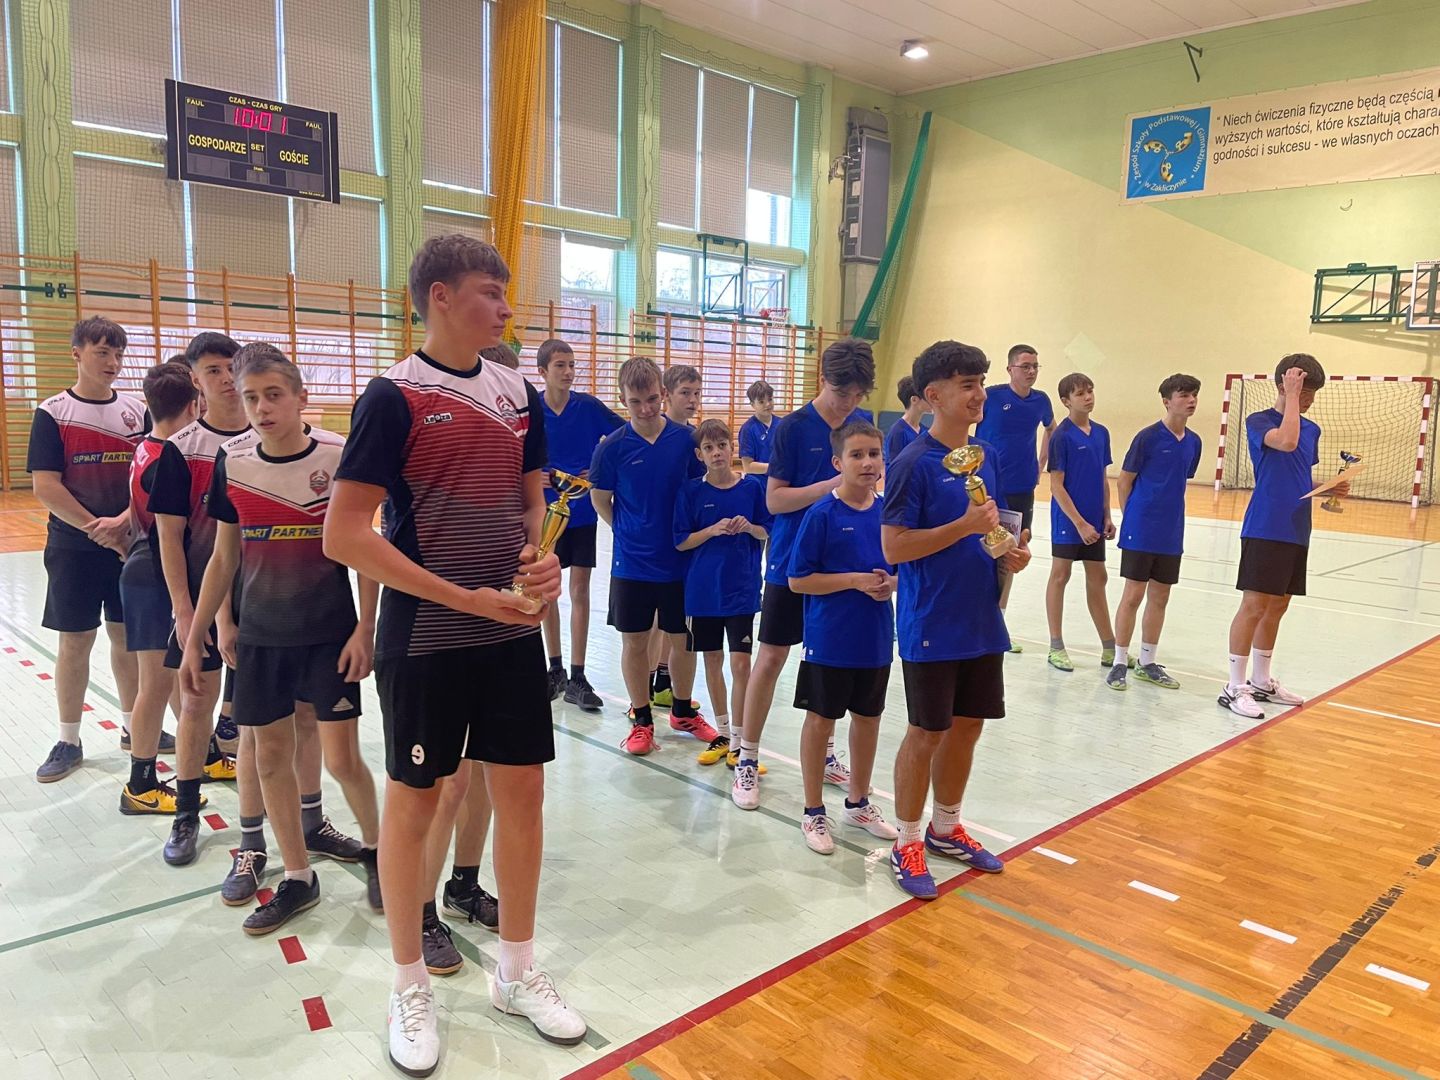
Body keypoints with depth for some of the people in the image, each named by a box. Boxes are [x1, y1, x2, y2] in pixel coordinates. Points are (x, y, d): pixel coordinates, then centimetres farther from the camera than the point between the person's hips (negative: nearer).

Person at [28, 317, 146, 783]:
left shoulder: (136, 411, 4)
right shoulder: (53, 412, -4)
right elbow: (46, 488, -10)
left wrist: (123, 522, -14)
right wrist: (98, 530, -13)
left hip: (129, 544, 3)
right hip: (73, 548, -2)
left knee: (127, 635, 11)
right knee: (75, 641, 4)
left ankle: (133, 726, 25)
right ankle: (68, 742, 15)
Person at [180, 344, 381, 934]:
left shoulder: (339, 457, -10)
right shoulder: (233, 461, 1)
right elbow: (224, 557, 8)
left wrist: (365, 628, -10)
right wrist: (195, 636, 8)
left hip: (329, 635, -4)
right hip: (260, 636, 4)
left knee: (342, 758, -1)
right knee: (271, 754, 9)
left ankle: (376, 850, 26)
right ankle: (298, 878, 25)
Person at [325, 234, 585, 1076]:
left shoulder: (519, 393, 6)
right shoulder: (395, 396, -11)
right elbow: (344, 535, -16)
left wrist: (541, 559, -7)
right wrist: (464, 598, -18)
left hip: (514, 631, 5)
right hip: (425, 638, -5)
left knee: (522, 793, 11)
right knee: (415, 802, 8)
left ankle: (518, 973, 31)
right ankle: (411, 988, 29)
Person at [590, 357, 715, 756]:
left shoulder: (686, 439, -6)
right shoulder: (612, 446, -9)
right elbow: (600, 498, 4)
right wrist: (626, 531, 1)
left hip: (680, 559, 1)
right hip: (631, 562, -1)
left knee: (683, 639, 12)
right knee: (635, 642, 8)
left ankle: (683, 711, 32)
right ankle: (641, 719, 25)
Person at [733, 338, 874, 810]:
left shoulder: (862, 425, 5)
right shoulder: (793, 427, -9)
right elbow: (775, 499, -12)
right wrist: (833, 485, -22)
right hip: (793, 560, -4)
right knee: (772, 656, 1)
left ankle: (825, 753, 26)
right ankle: (747, 758, 13)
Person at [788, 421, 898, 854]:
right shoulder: (822, 514, -13)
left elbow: (903, 568, 11)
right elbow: (798, 580, -13)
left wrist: (891, 583, -12)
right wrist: (855, 580, -20)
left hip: (876, 639, 5)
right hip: (829, 639, -5)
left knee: (868, 718, 17)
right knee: (820, 720, 9)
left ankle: (858, 802, 37)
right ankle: (814, 812, 25)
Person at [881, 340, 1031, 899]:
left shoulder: (986, 455, 8)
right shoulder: (914, 463, -15)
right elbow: (894, 547, -18)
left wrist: (1011, 553, -2)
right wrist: (965, 525, -23)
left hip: (982, 620, 7)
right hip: (931, 627, -7)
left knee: (967, 726, 16)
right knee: (927, 732, 3)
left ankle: (946, 828, 35)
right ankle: (906, 842, 21)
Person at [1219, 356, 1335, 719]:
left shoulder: (1312, 429, 15)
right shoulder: (1258, 421, -6)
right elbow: (1286, 441, -27)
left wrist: (1331, 488, 5)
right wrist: (1291, 396, -18)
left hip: (1296, 532, 7)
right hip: (1264, 530, -7)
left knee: (1277, 607, 13)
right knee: (1254, 606, -8)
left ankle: (1261, 681, 24)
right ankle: (1235, 687, -1)